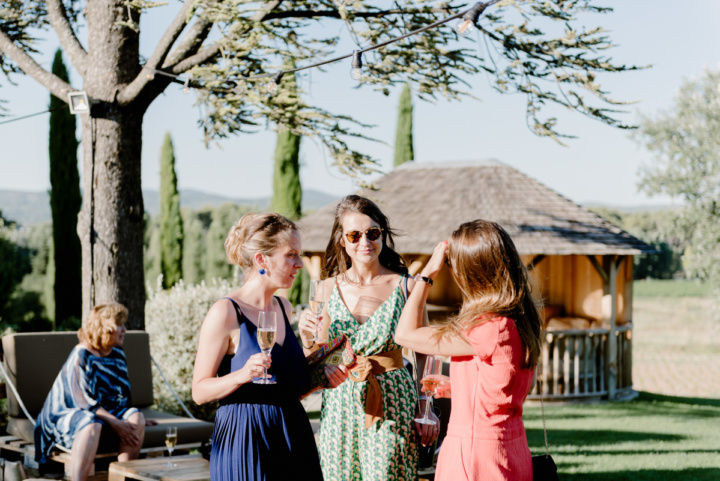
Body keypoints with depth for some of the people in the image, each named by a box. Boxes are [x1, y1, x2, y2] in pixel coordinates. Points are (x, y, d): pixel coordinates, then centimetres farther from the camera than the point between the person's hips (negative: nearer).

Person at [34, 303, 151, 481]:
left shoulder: (117, 353, 7)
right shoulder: (81, 356, -16)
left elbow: (123, 394, 16)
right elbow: (84, 402, -20)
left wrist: (125, 420, 1)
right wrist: (115, 423, -26)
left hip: (106, 411, 7)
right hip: (69, 413, -7)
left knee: (136, 417, -21)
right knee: (92, 425, -40)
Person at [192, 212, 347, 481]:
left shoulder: (283, 307, 11)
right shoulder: (225, 313, -12)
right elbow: (200, 391, -11)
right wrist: (242, 375, -27)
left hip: (292, 437, 7)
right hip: (245, 439, -7)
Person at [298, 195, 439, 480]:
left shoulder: (407, 288, -2)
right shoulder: (329, 289, 3)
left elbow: (422, 355, 4)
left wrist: (426, 413, -1)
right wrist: (306, 338, -10)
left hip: (391, 407, -2)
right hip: (339, 406, 2)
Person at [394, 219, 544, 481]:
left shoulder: (489, 329, -22)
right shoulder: (522, 322, 4)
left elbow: (405, 334, -13)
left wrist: (427, 274, -6)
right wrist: (454, 388, 19)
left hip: (475, 454, -9)